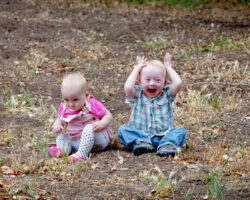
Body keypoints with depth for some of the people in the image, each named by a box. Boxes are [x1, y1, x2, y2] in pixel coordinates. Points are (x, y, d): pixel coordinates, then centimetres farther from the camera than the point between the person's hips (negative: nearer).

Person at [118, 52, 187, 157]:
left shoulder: (166, 94, 9)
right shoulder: (137, 95, 8)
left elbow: (178, 84, -9)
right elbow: (128, 87, -15)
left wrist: (168, 67, 5)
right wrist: (137, 69, 0)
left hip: (163, 135, 0)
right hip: (139, 135, 0)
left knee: (181, 131, -23)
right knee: (123, 130, -24)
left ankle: (167, 145, -50)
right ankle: (141, 143, -46)